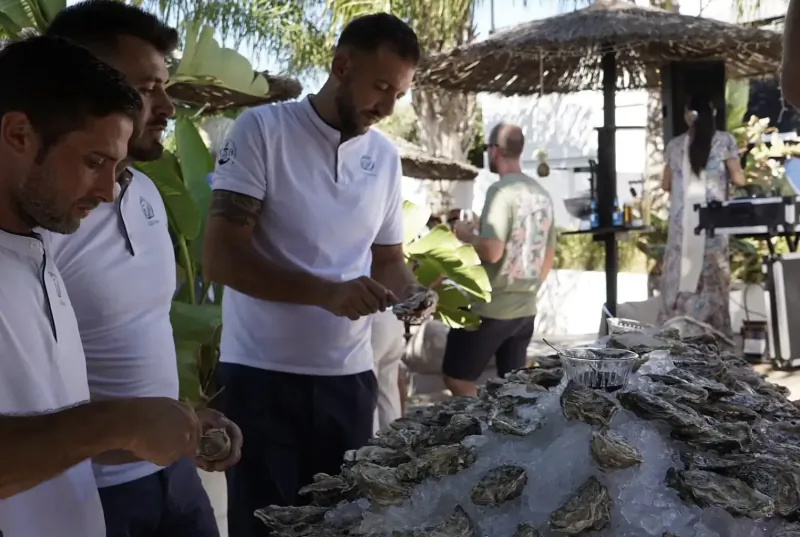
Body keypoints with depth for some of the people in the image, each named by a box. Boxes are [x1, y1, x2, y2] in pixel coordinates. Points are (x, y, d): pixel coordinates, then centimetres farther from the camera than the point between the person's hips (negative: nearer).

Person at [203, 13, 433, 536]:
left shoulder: (386, 156, 7)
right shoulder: (262, 129, -9)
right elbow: (222, 257, -15)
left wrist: (409, 291, -7)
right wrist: (327, 292, -26)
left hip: (350, 375, 5)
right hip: (263, 373, -4)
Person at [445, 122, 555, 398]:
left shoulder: (501, 191, -15)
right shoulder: (542, 194, 10)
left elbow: (491, 252, -23)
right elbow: (549, 256, 17)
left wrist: (466, 234, -4)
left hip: (492, 308, -8)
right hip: (526, 309, 8)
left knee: (456, 379, 2)